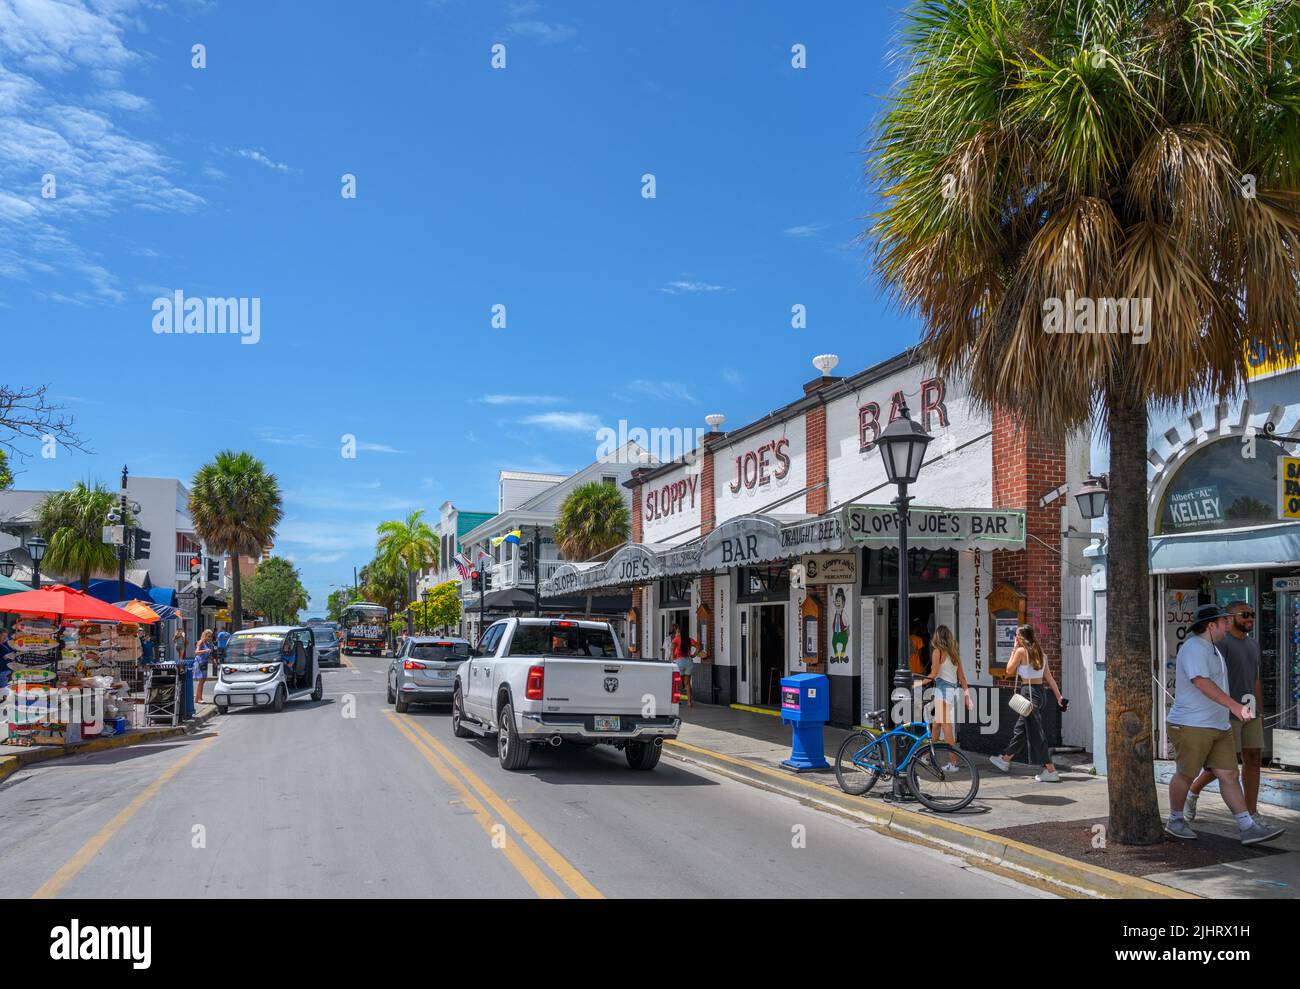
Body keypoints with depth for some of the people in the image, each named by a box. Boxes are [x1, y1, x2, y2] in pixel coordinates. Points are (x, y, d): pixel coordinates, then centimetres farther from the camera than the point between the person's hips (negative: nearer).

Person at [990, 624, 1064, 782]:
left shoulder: (1021, 651, -11)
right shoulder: (1040, 653, 9)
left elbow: (1009, 671, -2)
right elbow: (1049, 677, 7)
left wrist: (1014, 650, 3)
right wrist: (1059, 697, 7)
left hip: (1028, 693, -8)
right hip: (1040, 692, 9)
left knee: (1035, 733, -5)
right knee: (1020, 729, 20)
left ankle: (1051, 771, -6)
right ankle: (1005, 761, 36)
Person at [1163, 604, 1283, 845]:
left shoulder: (1211, 649, 18)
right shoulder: (1194, 648, -16)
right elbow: (1202, 683, -30)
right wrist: (1234, 705, -38)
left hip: (1219, 726, 9)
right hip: (1191, 726, -9)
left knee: (1229, 775, 4)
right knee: (1186, 775, 3)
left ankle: (1248, 828, 1)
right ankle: (1175, 821, 18)